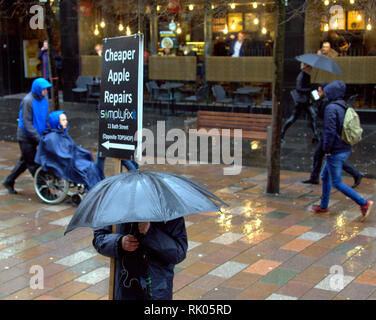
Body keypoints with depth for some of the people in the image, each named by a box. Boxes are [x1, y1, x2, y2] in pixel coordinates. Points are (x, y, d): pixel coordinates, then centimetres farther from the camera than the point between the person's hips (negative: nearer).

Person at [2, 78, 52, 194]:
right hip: (26, 138, -8)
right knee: (33, 163, -4)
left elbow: (45, 120, 15)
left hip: (34, 137, 8)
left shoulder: (43, 101, 6)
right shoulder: (27, 101, -18)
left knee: (24, 161, 16)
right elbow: (27, 123, -20)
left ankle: (9, 182, 31)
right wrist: (38, 138, -25)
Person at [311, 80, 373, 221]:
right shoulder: (345, 108, 7)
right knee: (325, 176, 21)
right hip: (345, 149, 9)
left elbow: (330, 131, -23)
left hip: (335, 152, -9)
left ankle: (364, 203, -2)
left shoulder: (331, 108, -18)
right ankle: (324, 206, 29)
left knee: (337, 183, 0)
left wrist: (326, 150, -14)